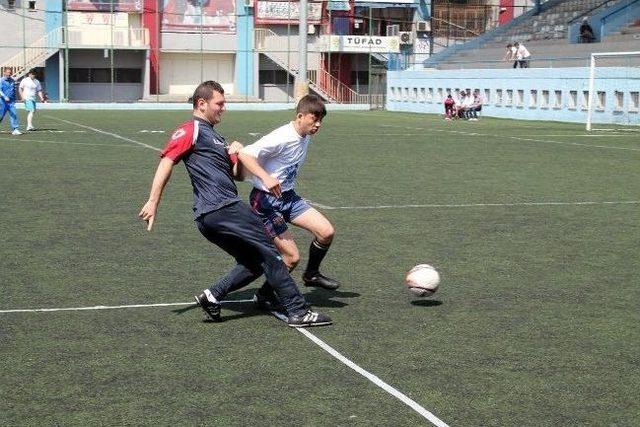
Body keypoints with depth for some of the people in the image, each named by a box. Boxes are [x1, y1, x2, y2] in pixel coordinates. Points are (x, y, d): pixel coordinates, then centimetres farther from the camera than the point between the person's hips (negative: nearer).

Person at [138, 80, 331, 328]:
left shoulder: (216, 138, 27)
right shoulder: (192, 130, -2)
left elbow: (238, 174, 24)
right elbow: (166, 162, -12)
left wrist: (238, 155, 3)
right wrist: (153, 202, -19)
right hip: (222, 209, -10)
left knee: (254, 263, 9)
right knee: (268, 253, -8)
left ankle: (213, 296, 2)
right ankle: (298, 311, -7)